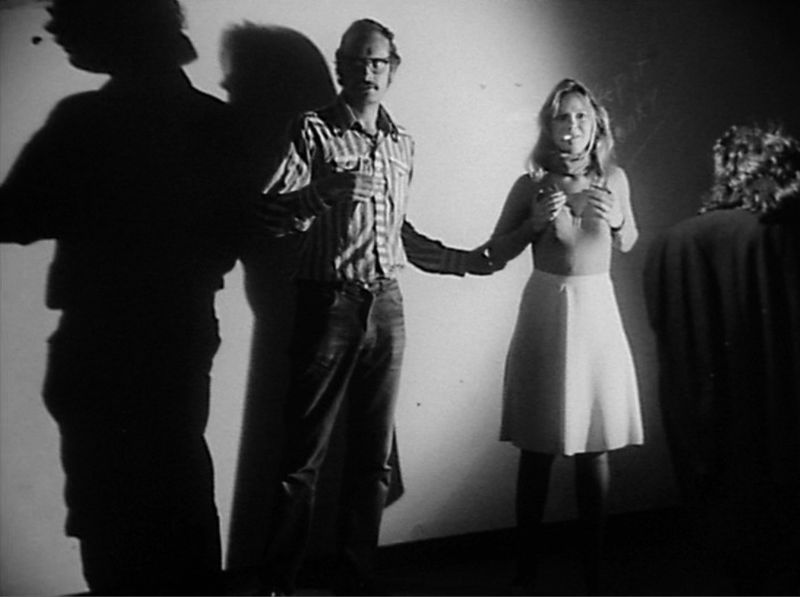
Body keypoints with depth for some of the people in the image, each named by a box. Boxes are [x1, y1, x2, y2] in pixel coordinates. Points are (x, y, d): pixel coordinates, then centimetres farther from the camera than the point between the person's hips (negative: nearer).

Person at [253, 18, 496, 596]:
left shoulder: (402, 141, 16)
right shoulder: (314, 130, 0)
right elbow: (271, 214, -9)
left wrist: (463, 260, 19)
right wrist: (328, 193, -23)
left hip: (387, 305, 5)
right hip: (329, 303, -5)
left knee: (373, 455, 10)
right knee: (304, 454, -2)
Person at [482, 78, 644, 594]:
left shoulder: (613, 178, 4)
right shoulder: (532, 184, -3)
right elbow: (496, 253, 3)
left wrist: (615, 218, -5)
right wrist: (535, 223, -13)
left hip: (597, 311, 2)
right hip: (546, 312, -2)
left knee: (595, 446, 5)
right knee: (538, 448, 4)